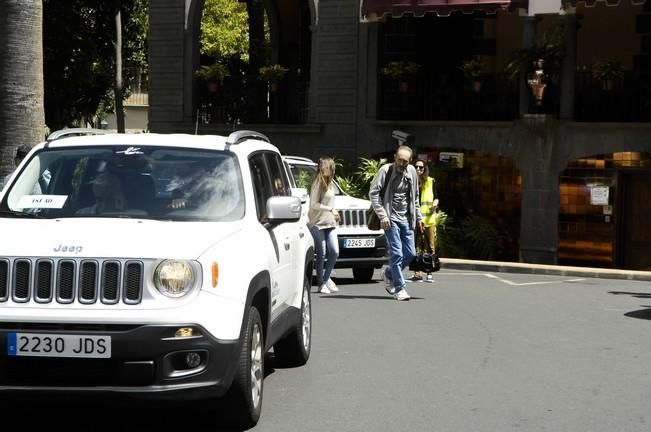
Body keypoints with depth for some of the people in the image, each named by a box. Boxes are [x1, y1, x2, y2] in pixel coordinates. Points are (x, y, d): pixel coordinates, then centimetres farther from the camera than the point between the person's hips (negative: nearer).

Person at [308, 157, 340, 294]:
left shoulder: (329, 183, 13)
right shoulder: (318, 183, -12)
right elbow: (313, 204, -17)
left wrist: (334, 212, 6)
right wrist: (331, 209, -17)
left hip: (330, 223, 7)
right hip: (317, 223, -7)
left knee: (334, 252, -1)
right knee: (321, 254, -2)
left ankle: (326, 278, 16)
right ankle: (321, 284, 8)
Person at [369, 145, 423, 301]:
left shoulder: (411, 171, 8)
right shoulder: (385, 170, -8)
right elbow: (373, 192, -9)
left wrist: (418, 216, 16)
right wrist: (382, 215, -16)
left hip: (406, 218, 6)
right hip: (390, 218, -6)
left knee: (410, 254, 6)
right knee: (396, 253, -10)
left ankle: (389, 274, 29)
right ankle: (399, 288, -1)